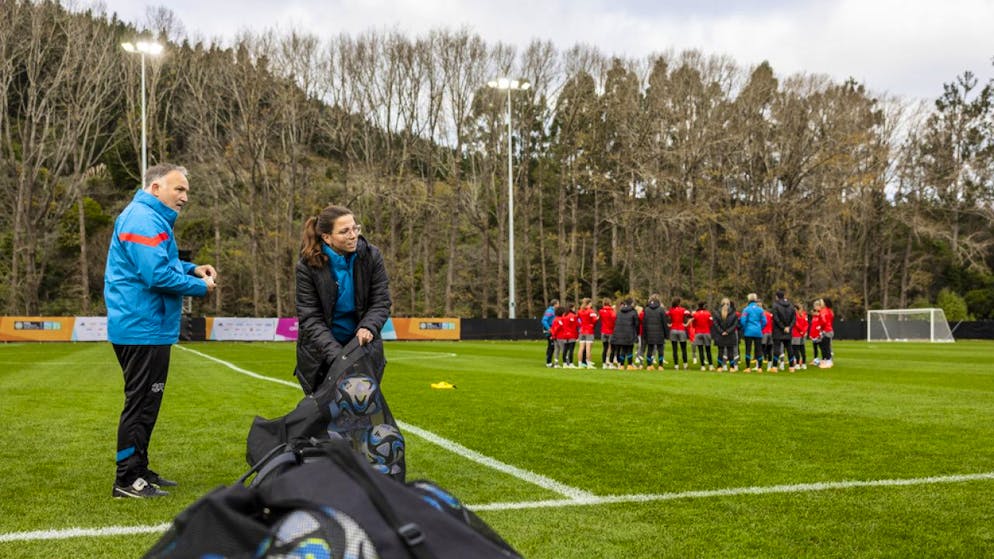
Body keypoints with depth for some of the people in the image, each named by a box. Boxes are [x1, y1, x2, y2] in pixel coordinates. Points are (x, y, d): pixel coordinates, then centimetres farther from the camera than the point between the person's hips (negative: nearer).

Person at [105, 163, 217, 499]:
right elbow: (157, 274, -25)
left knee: (145, 403, 17)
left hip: (146, 329, 11)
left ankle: (139, 471, 27)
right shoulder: (144, 220, -17)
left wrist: (192, 269, 9)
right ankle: (127, 481, 1)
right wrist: (200, 287, -13)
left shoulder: (151, 218, 17)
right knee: (141, 404, -5)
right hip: (143, 329, -11)